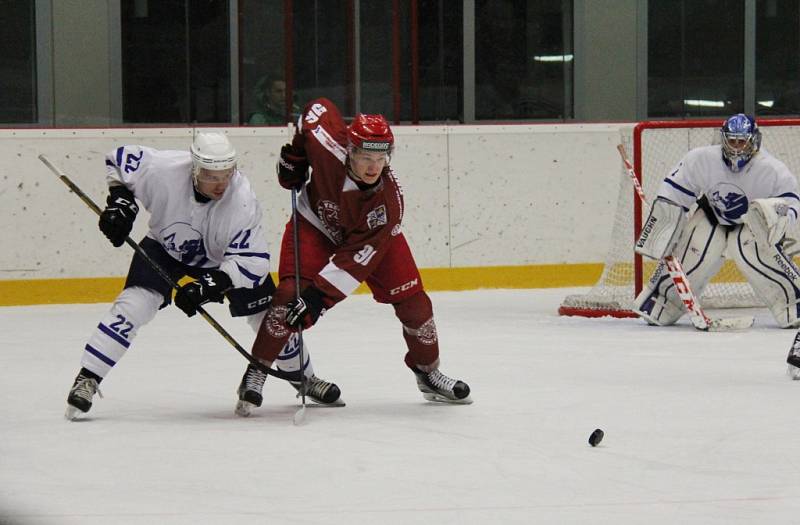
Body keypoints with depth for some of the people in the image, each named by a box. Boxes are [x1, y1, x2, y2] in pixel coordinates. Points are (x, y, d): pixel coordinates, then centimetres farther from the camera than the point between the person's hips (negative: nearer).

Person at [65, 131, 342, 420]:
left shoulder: (242, 200, -35)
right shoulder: (164, 169, -34)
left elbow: (251, 262, -34)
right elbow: (120, 159, -13)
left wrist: (208, 286, -44)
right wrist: (120, 202, -24)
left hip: (221, 258, 1)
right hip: (166, 247, 0)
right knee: (135, 304, -22)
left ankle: (301, 374, 28)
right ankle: (86, 380, -16)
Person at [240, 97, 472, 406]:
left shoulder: (388, 201, -35)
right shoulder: (330, 145, -35)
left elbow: (358, 258, -35)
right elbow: (318, 108, -10)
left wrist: (320, 294, -41)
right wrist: (295, 155, -7)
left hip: (370, 235, 0)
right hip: (316, 224, 0)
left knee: (411, 300, -5)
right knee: (290, 296, -21)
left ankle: (428, 373, 19)